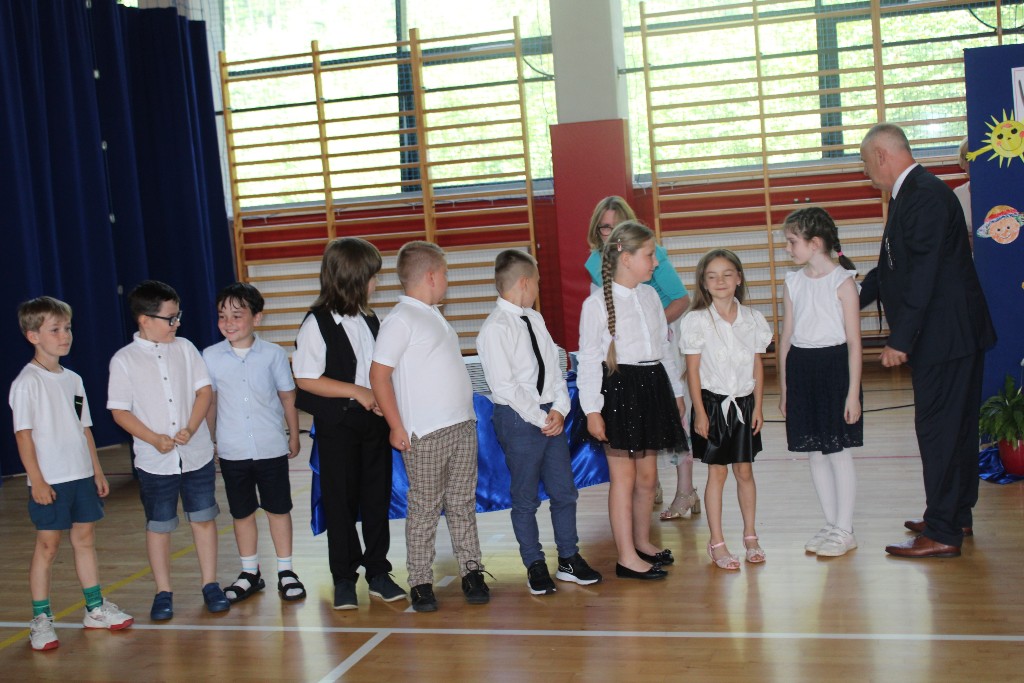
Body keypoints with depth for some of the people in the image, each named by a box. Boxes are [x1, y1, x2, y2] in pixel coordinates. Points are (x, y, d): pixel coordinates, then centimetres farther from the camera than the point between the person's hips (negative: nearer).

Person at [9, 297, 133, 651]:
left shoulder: (73, 379, 10)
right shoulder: (27, 382, -10)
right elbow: (23, 433, -13)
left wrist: (97, 471, 13)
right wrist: (36, 480, -16)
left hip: (81, 475, 6)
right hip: (49, 481, -6)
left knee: (85, 538, 13)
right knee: (47, 545, 0)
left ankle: (96, 608, 23)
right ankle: (40, 619, 10)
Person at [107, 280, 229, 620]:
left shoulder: (184, 349, 2)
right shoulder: (123, 360, -5)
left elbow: (204, 390, 1)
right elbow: (120, 411, -5)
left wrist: (190, 429, -13)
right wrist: (155, 439, -16)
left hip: (197, 454, 2)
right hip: (154, 461, -2)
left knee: (204, 518, 9)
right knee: (158, 526, 8)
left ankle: (210, 585, 21)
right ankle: (163, 592, 20)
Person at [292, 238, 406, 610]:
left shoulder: (371, 320, 8)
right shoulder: (317, 324, -10)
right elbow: (305, 379, -12)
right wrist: (356, 391, -15)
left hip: (374, 419, 5)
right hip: (337, 424, -5)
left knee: (378, 497, 9)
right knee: (341, 501, 4)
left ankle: (378, 572, 21)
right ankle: (344, 578, 16)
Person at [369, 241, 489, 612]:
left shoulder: (434, 316, 17)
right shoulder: (401, 319, -10)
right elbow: (379, 374, -14)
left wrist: (467, 414, 15)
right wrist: (397, 427, -15)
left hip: (463, 426, 8)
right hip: (425, 434, -8)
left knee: (463, 504, 11)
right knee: (424, 509, 0)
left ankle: (471, 571, 19)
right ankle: (421, 582, 9)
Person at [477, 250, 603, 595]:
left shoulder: (535, 319, 11)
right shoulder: (495, 328, -14)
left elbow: (554, 366, 10)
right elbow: (505, 386, -18)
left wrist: (559, 409, -5)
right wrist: (540, 418, -13)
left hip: (551, 415, 7)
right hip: (518, 419, -7)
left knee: (565, 491, 12)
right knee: (525, 498, 6)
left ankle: (569, 559, 26)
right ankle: (535, 566, 19)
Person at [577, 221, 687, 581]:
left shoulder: (650, 295, 11)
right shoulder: (597, 304, -9)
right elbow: (588, 359, -10)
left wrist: (675, 390, 20)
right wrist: (592, 409, -14)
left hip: (653, 385, 7)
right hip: (619, 389, -7)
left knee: (647, 474, 14)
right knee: (623, 476, -1)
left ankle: (642, 542, 30)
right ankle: (626, 557, 6)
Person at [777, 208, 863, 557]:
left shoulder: (842, 282, -7)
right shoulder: (792, 283, 8)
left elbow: (854, 341, -9)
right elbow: (786, 338, 11)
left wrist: (853, 392, -12)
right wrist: (784, 388, 10)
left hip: (834, 366, -5)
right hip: (800, 368, 5)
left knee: (838, 450, 1)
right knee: (814, 452, 10)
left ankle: (845, 531, 12)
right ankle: (831, 525, 23)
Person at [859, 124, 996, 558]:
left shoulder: (925, 196, -18)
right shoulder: (914, 193, 14)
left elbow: (922, 274, -24)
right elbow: (896, 267, 22)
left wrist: (900, 339, -24)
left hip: (944, 336, -11)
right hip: (953, 335, 11)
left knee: (938, 430, -6)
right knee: (956, 426, 17)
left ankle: (942, 534, 0)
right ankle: (958, 516, 29)